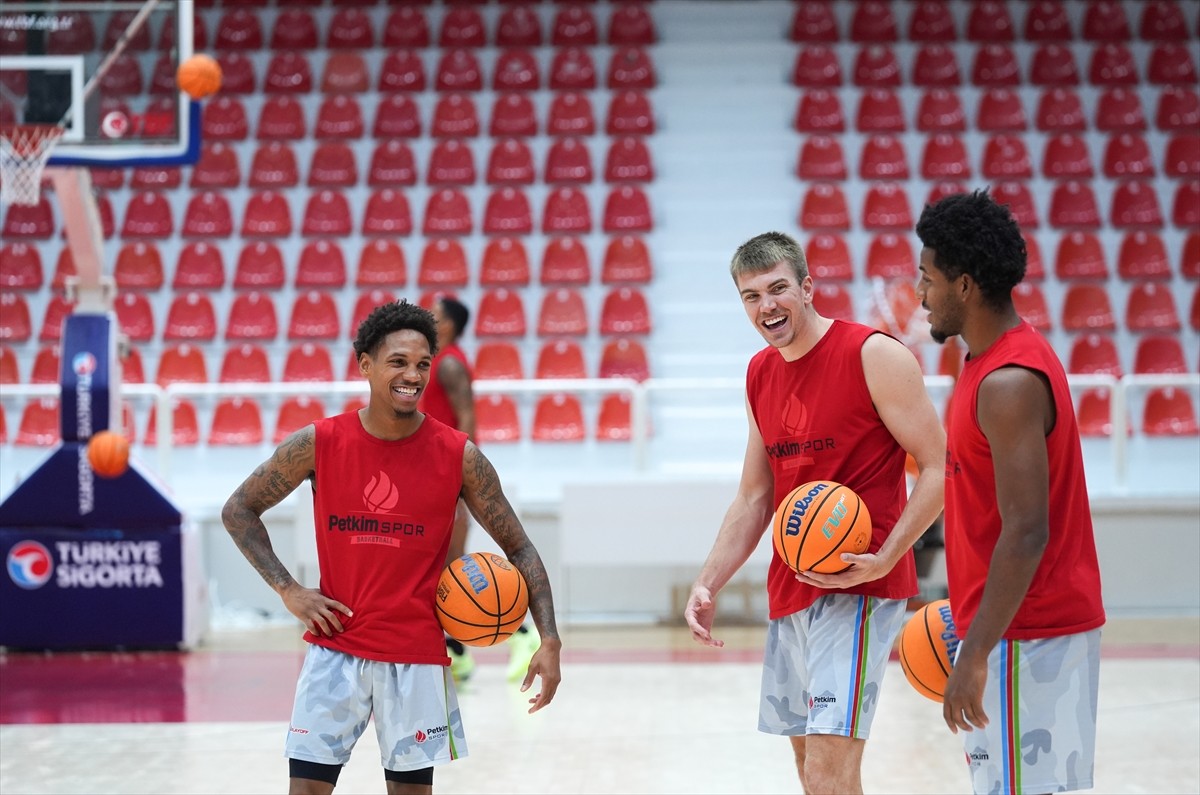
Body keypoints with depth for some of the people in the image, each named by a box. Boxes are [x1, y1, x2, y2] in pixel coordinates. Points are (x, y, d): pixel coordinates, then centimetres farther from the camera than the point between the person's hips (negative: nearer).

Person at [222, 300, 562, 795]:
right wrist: (288, 590, -6)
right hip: (336, 647, 0)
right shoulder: (319, 443, -5)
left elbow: (519, 548, 0)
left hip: (417, 654, 0)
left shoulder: (458, 456, -6)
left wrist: (549, 640, -11)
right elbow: (239, 511, 5)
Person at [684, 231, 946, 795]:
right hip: (790, 589, 8)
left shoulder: (875, 356, -12)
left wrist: (883, 559, -22)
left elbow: (939, 468, -13)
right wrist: (708, 585, 8)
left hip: (858, 587, -8)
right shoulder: (760, 375, 11)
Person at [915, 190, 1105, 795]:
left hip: (1025, 636, -10)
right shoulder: (995, 360, 12)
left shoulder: (1008, 383, -20)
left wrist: (975, 655, -23)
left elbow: (1026, 534, -24)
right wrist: (967, 616, 23)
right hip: (1027, 624, 10)